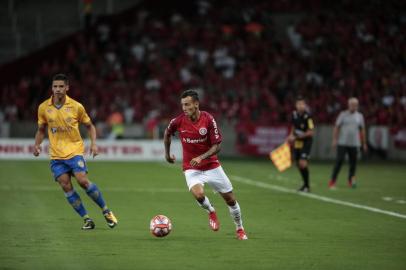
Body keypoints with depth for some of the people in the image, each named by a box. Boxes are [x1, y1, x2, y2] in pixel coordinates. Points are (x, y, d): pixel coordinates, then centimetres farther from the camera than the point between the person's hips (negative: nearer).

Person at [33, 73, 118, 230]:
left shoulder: (76, 106, -5)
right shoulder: (44, 108, 1)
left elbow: (89, 126, 8)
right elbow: (41, 130, 14)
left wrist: (93, 143, -6)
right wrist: (37, 145, -4)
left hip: (74, 151, -3)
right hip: (56, 155, 3)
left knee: (83, 181, -18)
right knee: (66, 187, -6)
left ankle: (106, 211, 0)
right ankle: (87, 219, 4)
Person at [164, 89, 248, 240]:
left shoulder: (208, 119, -16)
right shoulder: (179, 121, -12)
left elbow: (217, 146, -14)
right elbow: (167, 133, 11)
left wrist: (201, 157, -27)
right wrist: (167, 153, 17)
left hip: (211, 165, 0)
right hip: (191, 168, 0)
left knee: (230, 199, 5)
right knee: (198, 195, -29)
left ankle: (240, 229, 29)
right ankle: (211, 212, 6)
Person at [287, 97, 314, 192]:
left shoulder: (307, 117, -19)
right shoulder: (294, 114, 1)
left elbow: (310, 132, -20)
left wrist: (295, 137, -21)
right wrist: (291, 135, 4)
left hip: (306, 141, -7)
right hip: (297, 142, 7)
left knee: (303, 163, -16)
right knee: (298, 164, 11)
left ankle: (307, 186, -3)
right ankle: (305, 183, 28)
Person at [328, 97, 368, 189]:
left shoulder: (359, 116, 10)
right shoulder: (343, 114, 1)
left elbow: (362, 130, 15)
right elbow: (336, 127, 2)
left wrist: (364, 143, 14)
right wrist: (334, 139, -6)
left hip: (354, 144, 3)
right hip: (342, 143, -3)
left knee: (353, 162, 1)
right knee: (339, 161, -8)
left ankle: (351, 181, 14)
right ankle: (332, 181, -3)